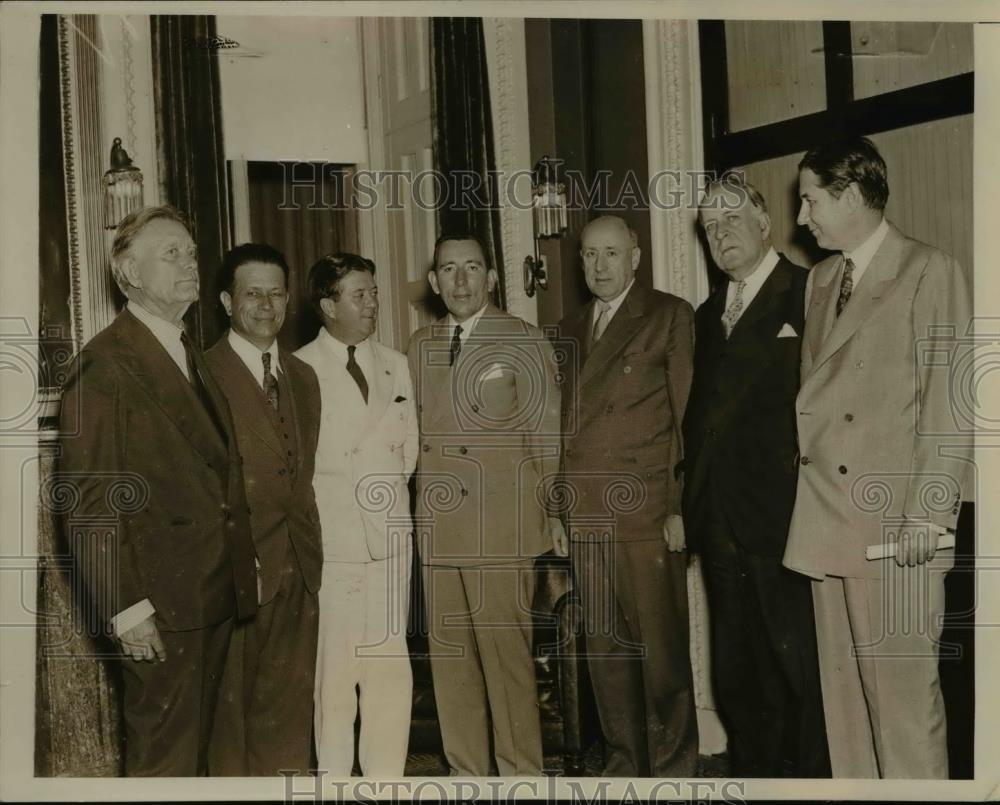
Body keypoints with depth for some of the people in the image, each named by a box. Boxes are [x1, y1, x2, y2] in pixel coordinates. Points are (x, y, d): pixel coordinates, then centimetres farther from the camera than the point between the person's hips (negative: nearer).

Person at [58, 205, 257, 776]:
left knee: (198, 744, 17)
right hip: (160, 602, -8)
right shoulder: (105, 364, -11)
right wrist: (123, 605, -19)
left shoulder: (192, 357, 17)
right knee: (165, 755, 1)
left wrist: (242, 565, 12)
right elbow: (91, 497, -15)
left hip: (218, 594, 8)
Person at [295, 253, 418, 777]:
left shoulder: (396, 366, 13)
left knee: (390, 667, 6)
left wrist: (390, 484, -1)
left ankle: (386, 776, 15)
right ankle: (334, 775, 12)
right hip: (330, 537, -4)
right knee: (335, 667, 1)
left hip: (389, 535, 4)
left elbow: (408, 447, 12)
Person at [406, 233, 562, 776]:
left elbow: (546, 435, 1)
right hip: (437, 526, 5)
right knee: (448, 655, 8)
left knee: (506, 651, -3)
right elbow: (419, 430, 15)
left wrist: (545, 510, 3)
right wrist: (424, 497, 7)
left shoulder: (523, 342, 0)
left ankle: (520, 771, 11)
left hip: (502, 527, -5)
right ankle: (466, 769, 21)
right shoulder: (419, 347, 14)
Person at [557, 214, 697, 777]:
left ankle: (673, 764, 14)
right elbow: (563, 424, 17)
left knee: (662, 646, -1)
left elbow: (689, 414, -4)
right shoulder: (570, 331, 19)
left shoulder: (670, 316, 2)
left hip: (647, 514, -5)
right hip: (584, 516, 5)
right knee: (604, 646, 9)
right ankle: (625, 758, 22)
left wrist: (682, 508, -10)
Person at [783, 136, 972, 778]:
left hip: (896, 524, -6)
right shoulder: (820, 281, 17)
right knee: (841, 684, 10)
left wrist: (929, 514, -14)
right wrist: (805, 488, 6)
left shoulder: (931, 273, -4)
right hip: (828, 518, 6)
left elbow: (949, 403, -9)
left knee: (903, 686, -2)